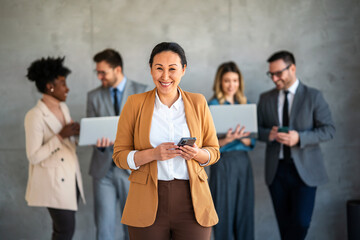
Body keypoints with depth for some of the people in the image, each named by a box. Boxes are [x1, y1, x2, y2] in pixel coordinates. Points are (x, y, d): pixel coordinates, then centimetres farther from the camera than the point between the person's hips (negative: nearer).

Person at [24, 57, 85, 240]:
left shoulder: (63, 107, 6)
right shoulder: (35, 116, -18)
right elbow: (33, 156, -19)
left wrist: (75, 132, -4)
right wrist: (61, 136, -23)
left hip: (70, 175, 7)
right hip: (53, 179, -7)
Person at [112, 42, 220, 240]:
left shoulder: (197, 102, 6)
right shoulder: (135, 103, 2)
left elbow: (214, 151, 12)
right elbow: (119, 155, 2)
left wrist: (197, 154, -10)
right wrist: (153, 153, -15)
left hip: (192, 202, 1)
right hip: (148, 204, -1)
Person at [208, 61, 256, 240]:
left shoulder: (244, 105, 11)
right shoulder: (213, 106, -4)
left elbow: (252, 142, 10)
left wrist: (242, 138, -11)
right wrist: (227, 139, -26)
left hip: (243, 162, 5)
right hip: (223, 163, -5)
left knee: (245, 212, 7)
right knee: (225, 213, -1)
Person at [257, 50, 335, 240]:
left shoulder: (313, 96, 0)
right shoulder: (265, 99, 10)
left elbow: (328, 130, -5)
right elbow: (257, 130, 11)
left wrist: (299, 137, -20)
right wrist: (269, 134, -13)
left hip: (304, 169, -3)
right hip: (276, 169, 3)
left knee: (301, 222, -10)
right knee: (284, 223, 8)